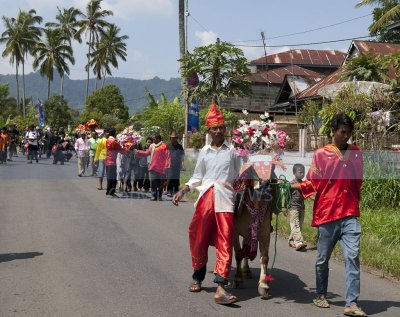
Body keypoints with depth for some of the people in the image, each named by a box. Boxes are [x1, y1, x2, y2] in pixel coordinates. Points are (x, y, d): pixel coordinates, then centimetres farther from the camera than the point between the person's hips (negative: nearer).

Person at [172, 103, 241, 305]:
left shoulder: (232, 150, 6)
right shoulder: (204, 152, 11)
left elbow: (239, 176, 11)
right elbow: (197, 177, 16)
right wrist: (182, 191, 6)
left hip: (225, 199, -2)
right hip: (205, 198, 2)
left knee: (224, 243, -8)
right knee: (198, 239, 7)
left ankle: (220, 288, -11)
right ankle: (197, 277, 28)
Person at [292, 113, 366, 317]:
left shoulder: (356, 153, 10)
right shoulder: (321, 154, 0)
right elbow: (312, 183, 1)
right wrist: (290, 185, -11)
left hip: (350, 216, 2)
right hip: (327, 214, -2)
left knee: (353, 257, -9)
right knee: (323, 258, 10)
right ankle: (321, 295, 28)